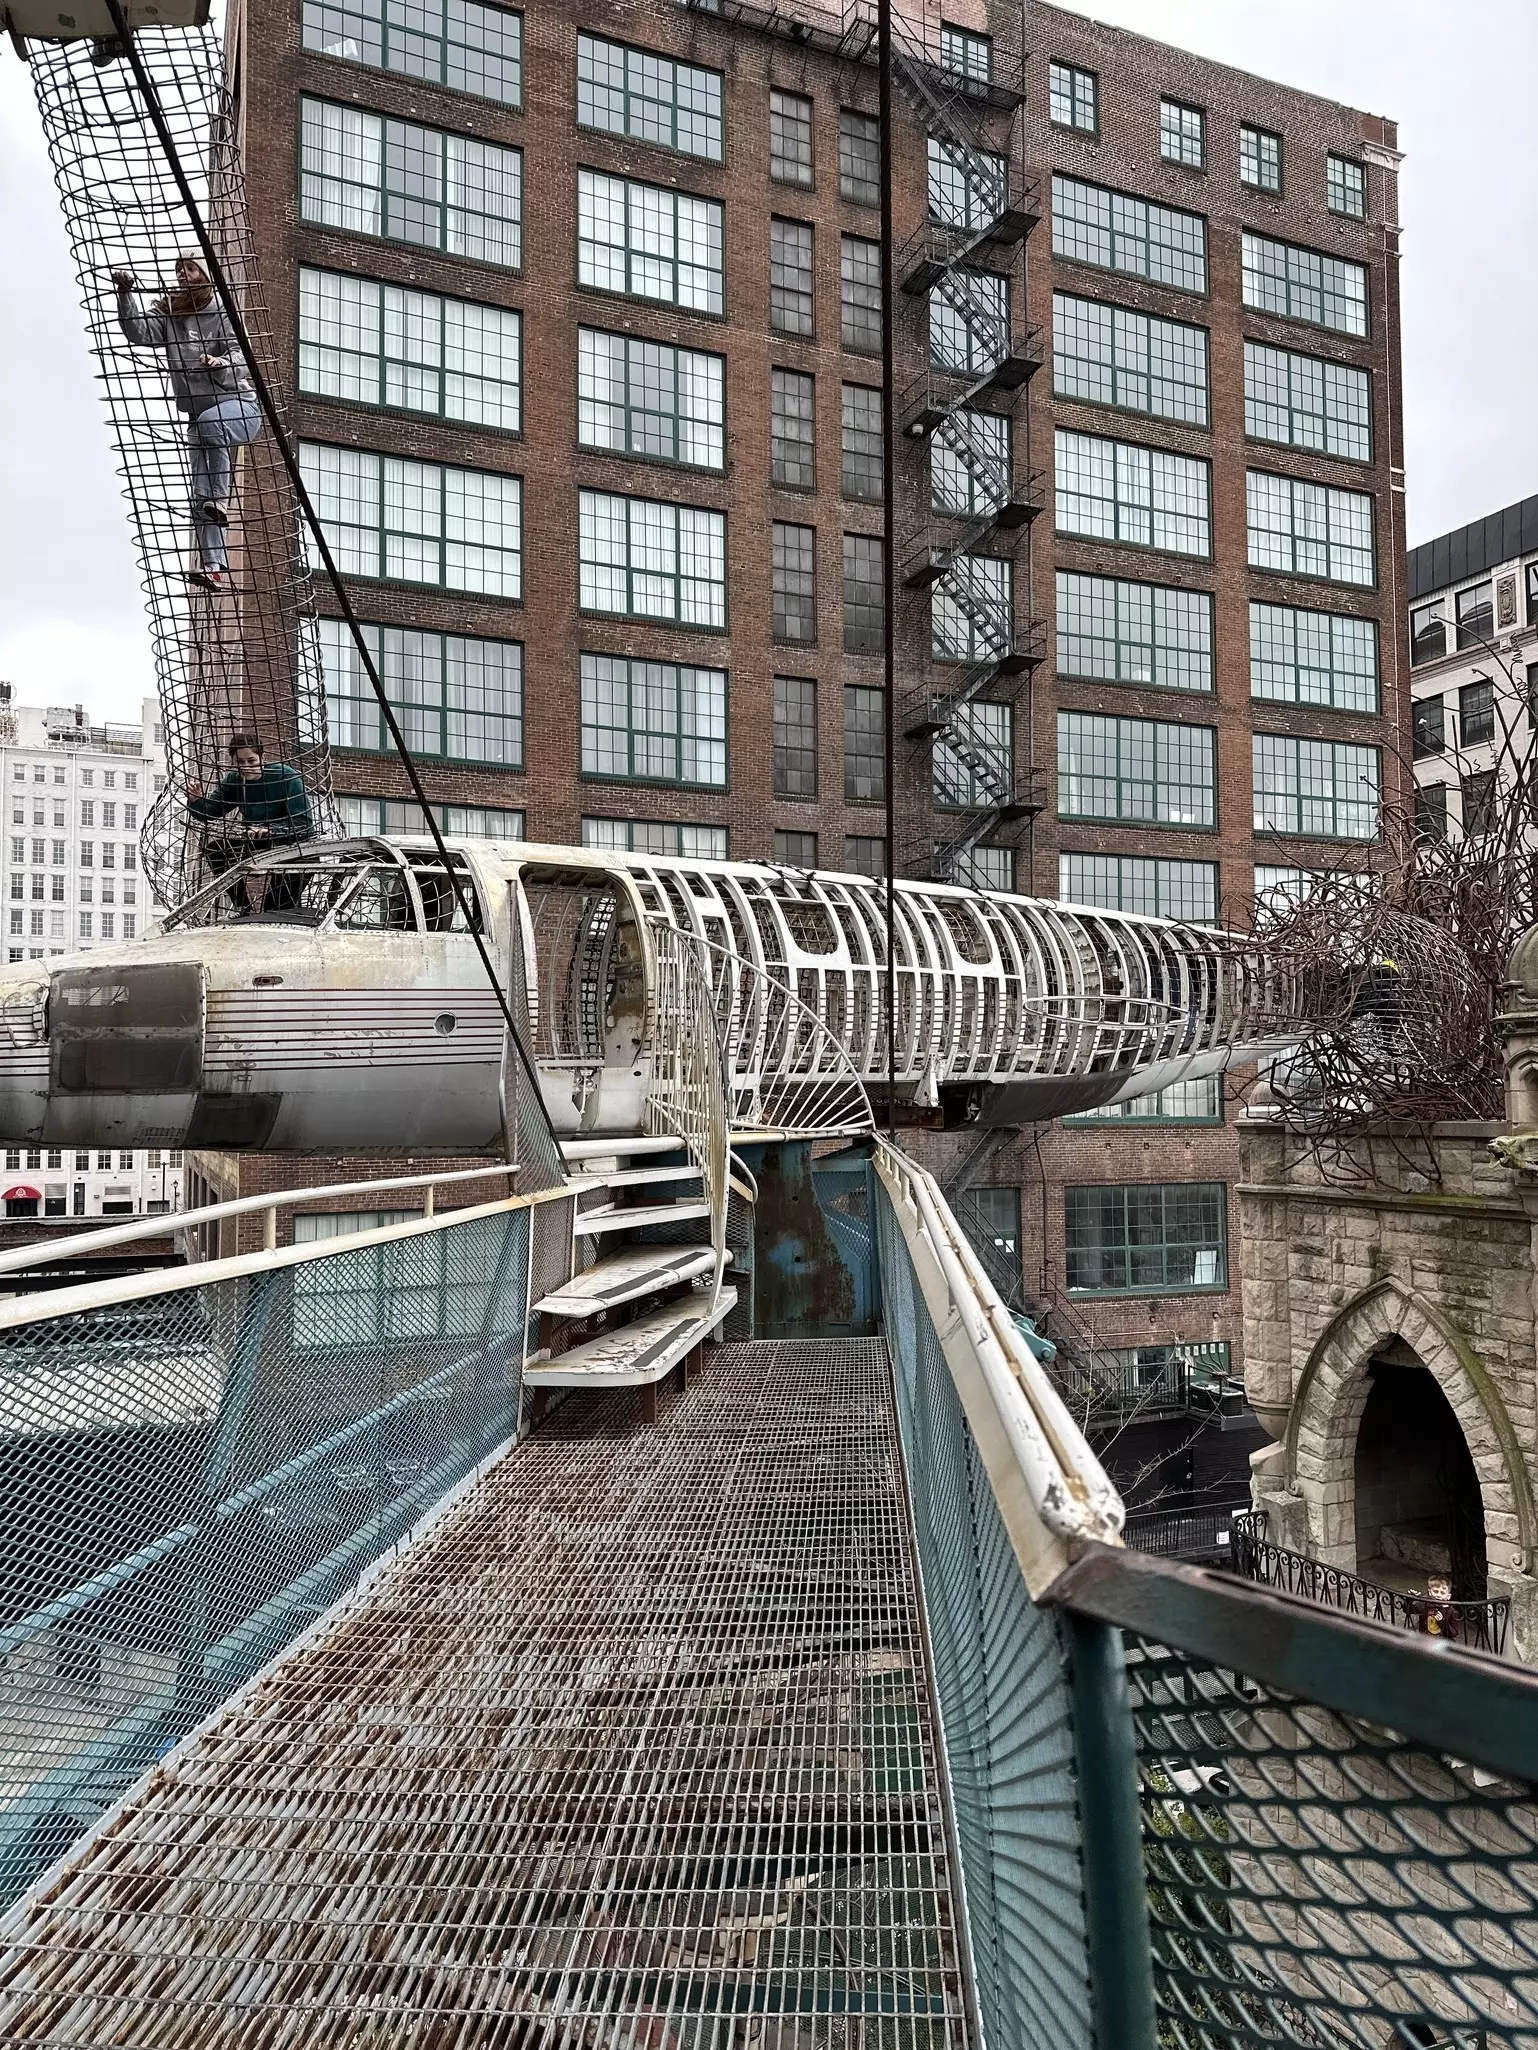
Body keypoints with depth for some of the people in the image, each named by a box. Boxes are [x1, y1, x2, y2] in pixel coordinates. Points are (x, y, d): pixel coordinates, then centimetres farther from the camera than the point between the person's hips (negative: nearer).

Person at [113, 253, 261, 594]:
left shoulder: (223, 311, -7)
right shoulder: (167, 312, 5)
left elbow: (240, 356, -18)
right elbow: (139, 332, -9)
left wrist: (220, 366, -39)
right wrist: (127, 295, -23)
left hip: (238, 404, -5)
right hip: (199, 416, 5)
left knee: (210, 424, -40)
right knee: (200, 496, -2)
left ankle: (219, 502, -31)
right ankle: (213, 567, -3)